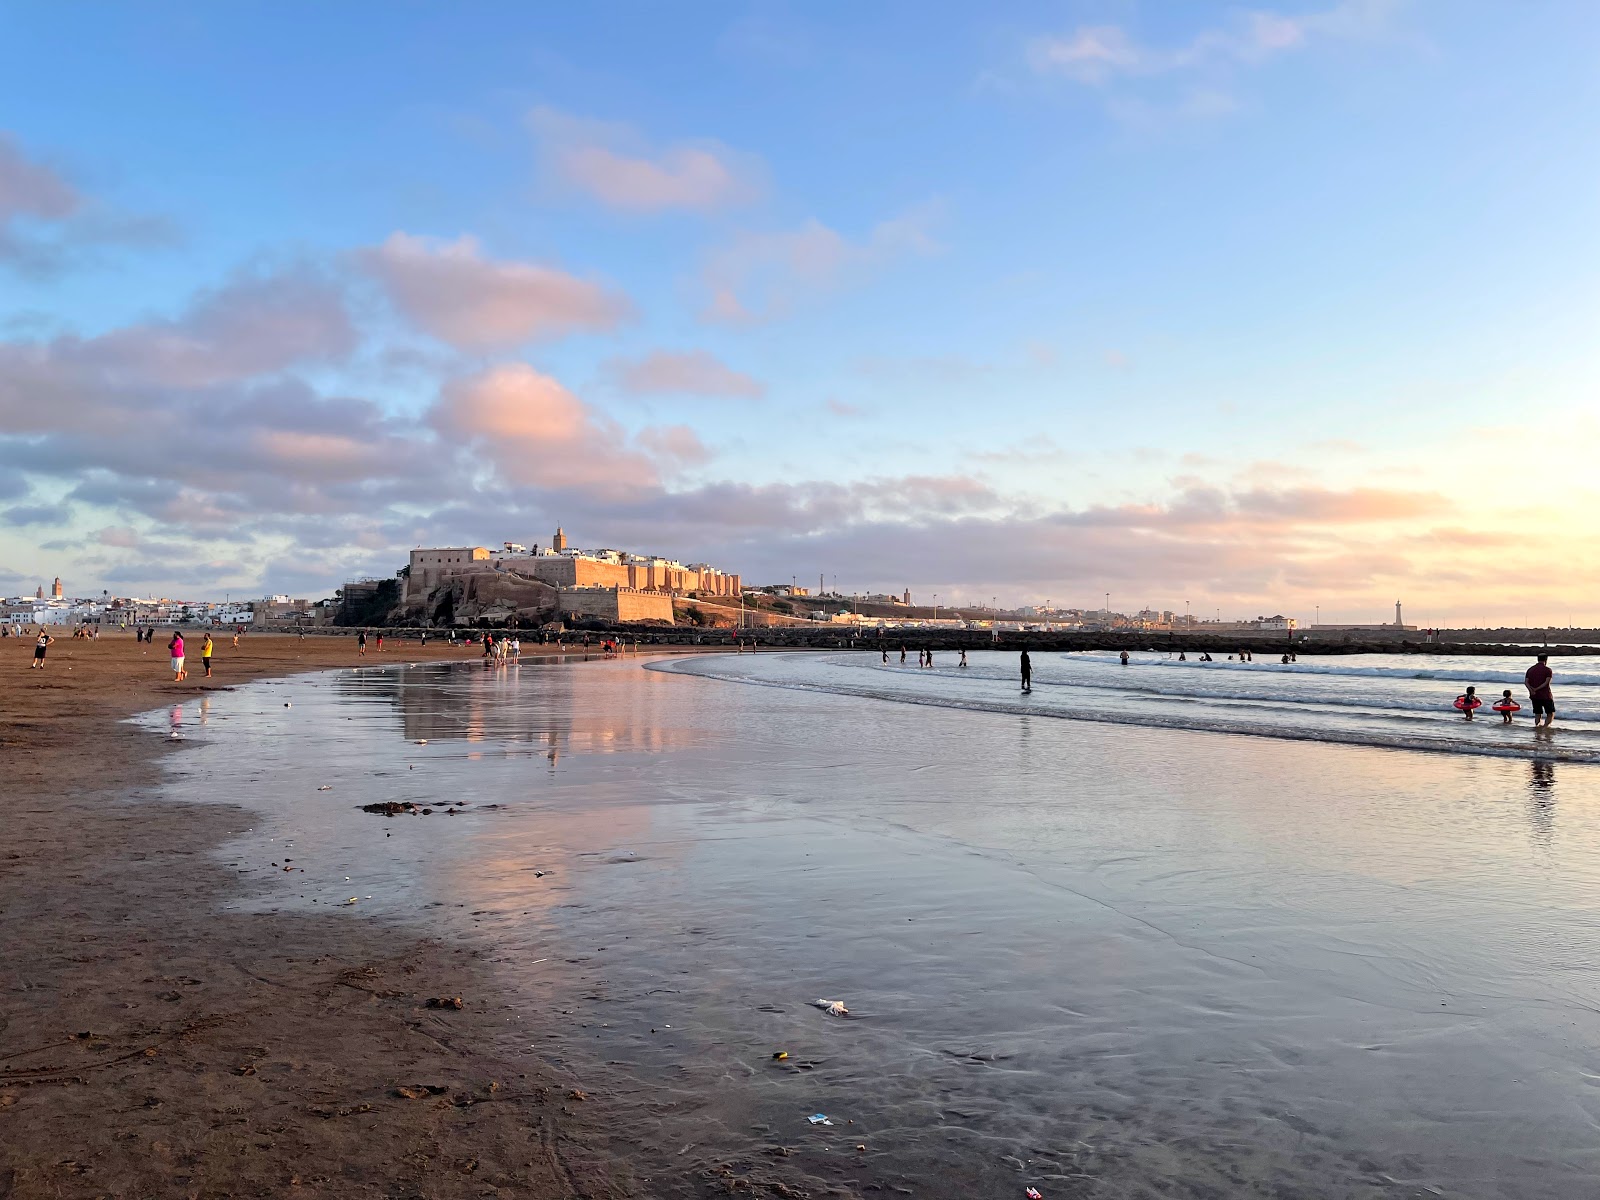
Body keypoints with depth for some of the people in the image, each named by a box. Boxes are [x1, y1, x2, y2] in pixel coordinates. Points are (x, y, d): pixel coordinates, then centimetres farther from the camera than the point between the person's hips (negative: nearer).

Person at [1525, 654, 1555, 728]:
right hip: (1545, 695, -4)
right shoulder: (1548, 670, -5)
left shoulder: (1530, 669, 9)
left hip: (1534, 696, 4)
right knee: (1551, 713, 7)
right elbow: (1547, 682, -17)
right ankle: (1546, 726, -12)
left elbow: (1526, 682, -2)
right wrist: (1537, 689, -15)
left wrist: (1531, 690, -14)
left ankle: (1536, 725, -5)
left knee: (1537, 713, 12)